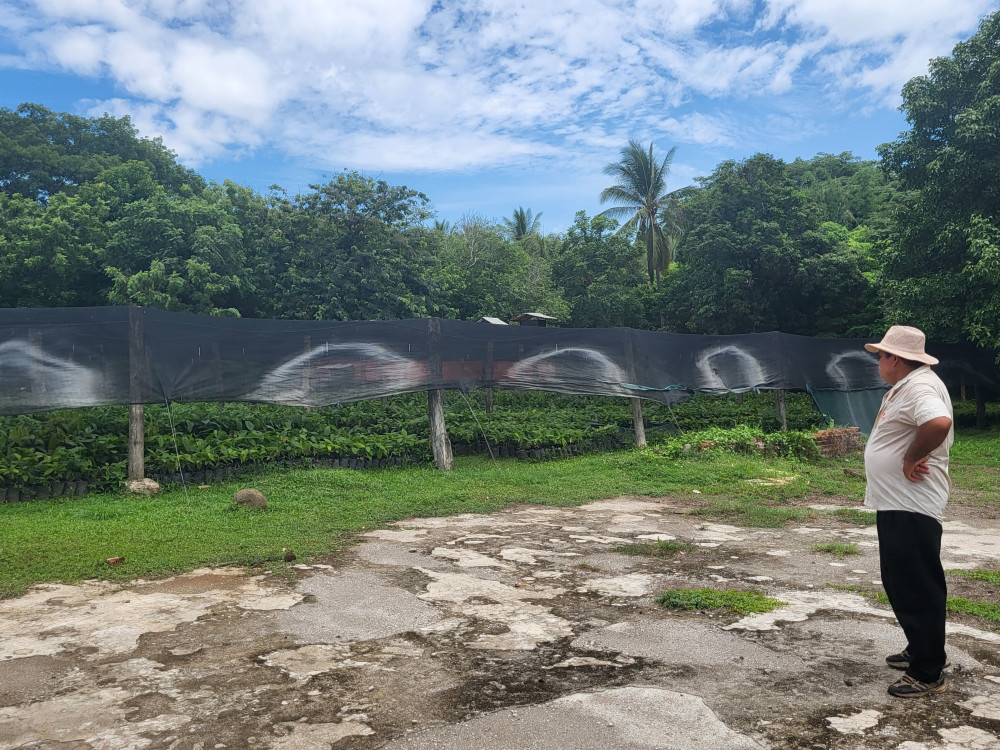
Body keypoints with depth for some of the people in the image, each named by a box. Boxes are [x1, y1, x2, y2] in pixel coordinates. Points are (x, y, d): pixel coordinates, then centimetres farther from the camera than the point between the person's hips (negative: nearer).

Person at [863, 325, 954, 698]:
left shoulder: (920, 386, -19)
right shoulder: (903, 388, 15)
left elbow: (939, 423, -38)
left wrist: (912, 459, -25)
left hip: (912, 508, -11)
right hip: (895, 503, 11)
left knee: (917, 588, -3)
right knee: (900, 583, 20)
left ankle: (928, 674, 6)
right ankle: (922, 650, 35)